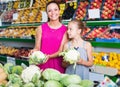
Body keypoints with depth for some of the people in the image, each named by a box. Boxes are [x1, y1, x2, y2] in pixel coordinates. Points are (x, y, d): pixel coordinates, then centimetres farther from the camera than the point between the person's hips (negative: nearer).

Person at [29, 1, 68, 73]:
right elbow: (37, 47, 3)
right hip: (42, 64, 1)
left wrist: (49, 56, -21)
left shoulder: (65, 30, -1)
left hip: (58, 65, -1)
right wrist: (34, 51, -18)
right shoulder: (41, 28, 3)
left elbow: (61, 50, -5)